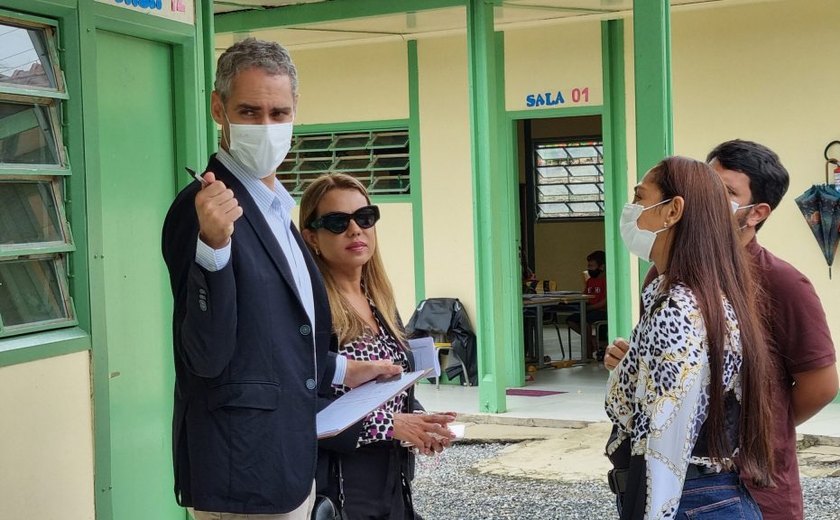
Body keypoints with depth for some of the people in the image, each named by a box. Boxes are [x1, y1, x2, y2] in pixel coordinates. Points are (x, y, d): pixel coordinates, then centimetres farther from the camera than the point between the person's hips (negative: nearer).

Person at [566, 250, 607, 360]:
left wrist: (588, 308, -20)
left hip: (602, 311, -9)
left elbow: (605, 302, -17)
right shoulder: (589, 280, 18)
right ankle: (593, 341, -6)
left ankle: (588, 355, -23)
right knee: (570, 320, -9)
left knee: (585, 320, -33)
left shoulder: (606, 279, -8)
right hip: (591, 311, 9)